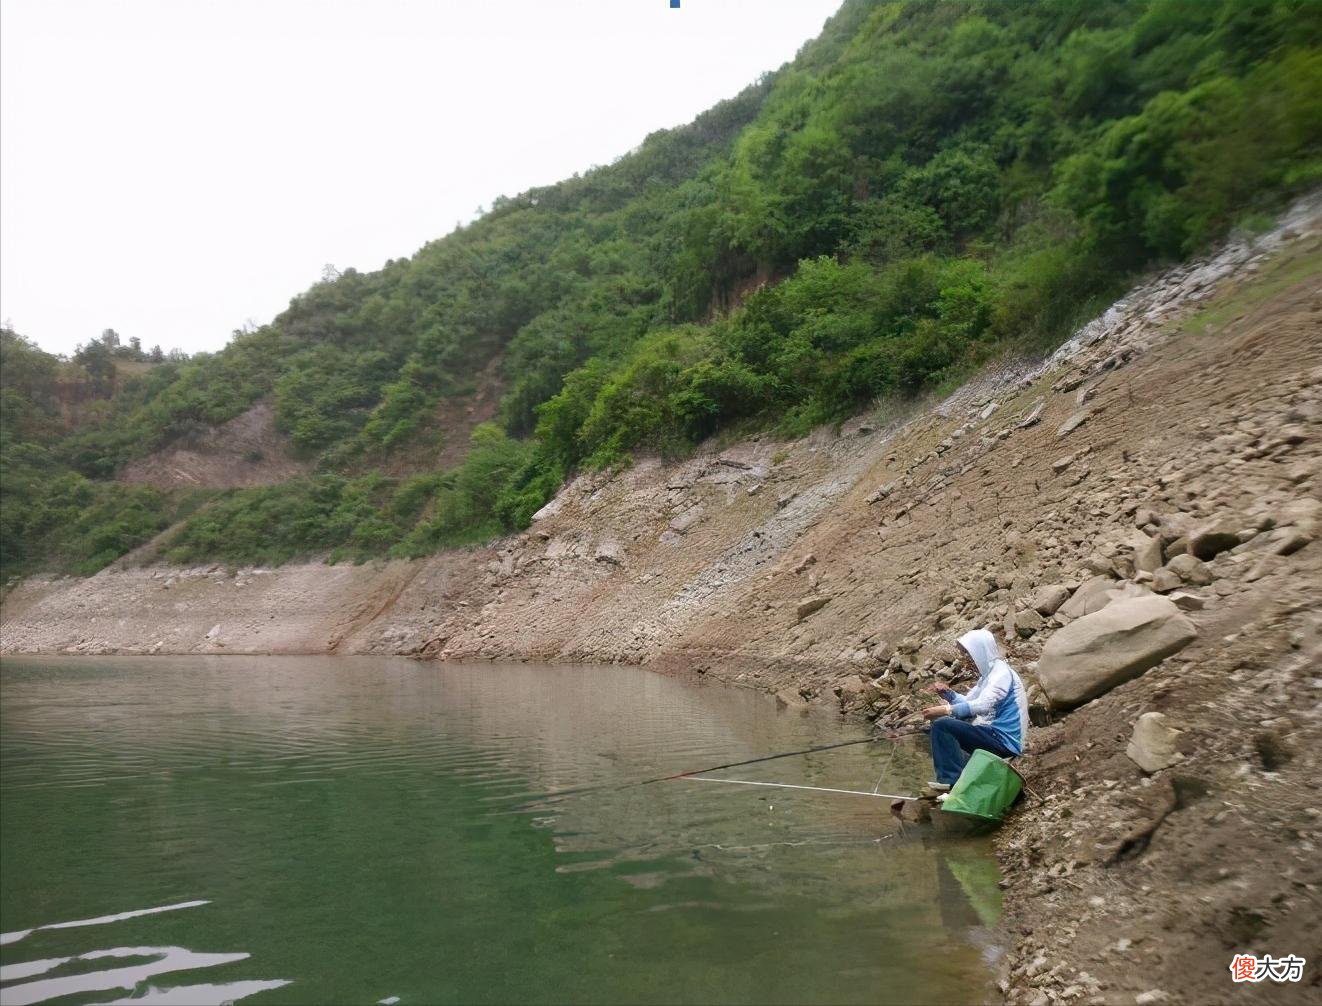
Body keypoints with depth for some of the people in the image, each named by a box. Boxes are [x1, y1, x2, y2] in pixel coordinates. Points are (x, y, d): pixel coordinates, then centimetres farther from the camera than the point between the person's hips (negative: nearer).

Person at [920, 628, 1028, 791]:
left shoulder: (1002, 673, -15)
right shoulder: (988, 673, 15)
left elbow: (983, 705, -31)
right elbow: (968, 701, 17)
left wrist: (947, 710, -37)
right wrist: (947, 693, -2)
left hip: (1004, 740, -10)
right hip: (993, 734, 10)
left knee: (942, 725, -20)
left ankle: (955, 781, -17)